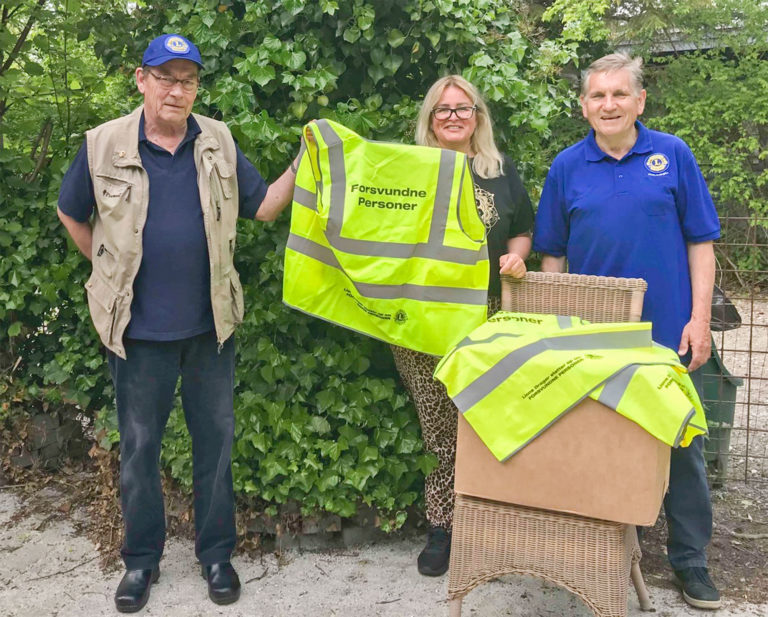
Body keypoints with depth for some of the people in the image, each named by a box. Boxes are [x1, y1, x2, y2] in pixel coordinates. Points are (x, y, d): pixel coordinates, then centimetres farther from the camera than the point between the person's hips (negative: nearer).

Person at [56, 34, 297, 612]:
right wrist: (113, 269, 10)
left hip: (211, 325, 2)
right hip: (139, 329, -1)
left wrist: (302, 164, -9)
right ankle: (142, 558, 30)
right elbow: (72, 214, 10)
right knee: (138, 447, 11)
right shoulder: (104, 145, -5)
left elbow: (262, 206, 4)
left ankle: (217, 553, 29)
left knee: (216, 441, 11)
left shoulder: (219, 142, 1)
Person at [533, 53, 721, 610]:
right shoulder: (567, 167, 4)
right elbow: (552, 254, 8)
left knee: (682, 446, 7)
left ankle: (691, 558, 23)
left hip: (668, 330, -1)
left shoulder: (673, 155, 1)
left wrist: (700, 319, -6)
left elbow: (700, 241, 1)